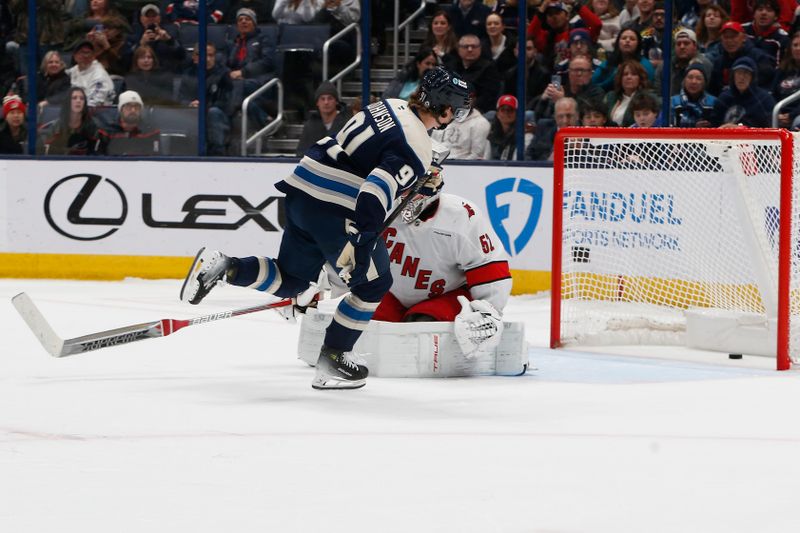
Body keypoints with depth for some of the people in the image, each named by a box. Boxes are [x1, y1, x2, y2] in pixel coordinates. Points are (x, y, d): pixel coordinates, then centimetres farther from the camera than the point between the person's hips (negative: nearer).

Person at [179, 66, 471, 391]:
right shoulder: (417, 148, -14)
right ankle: (331, 360, 7)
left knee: (292, 280, 20)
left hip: (301, 192, 8)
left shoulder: (390, 108, 13)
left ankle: (222, 267, 2)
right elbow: (376, 191, -25)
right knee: (373, 283, 8)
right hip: (334, 211, -8)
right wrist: (358, 242, -28)